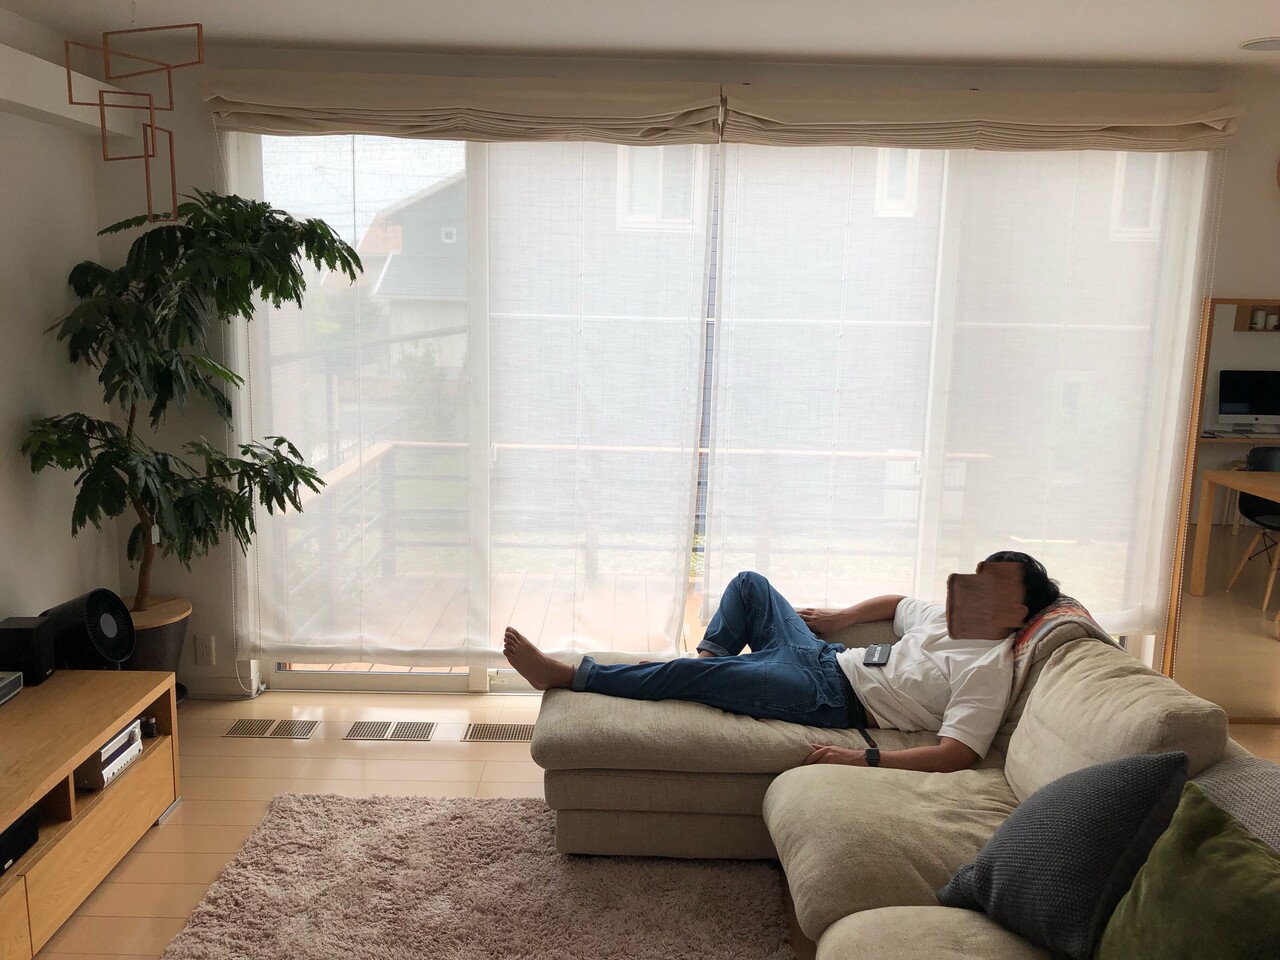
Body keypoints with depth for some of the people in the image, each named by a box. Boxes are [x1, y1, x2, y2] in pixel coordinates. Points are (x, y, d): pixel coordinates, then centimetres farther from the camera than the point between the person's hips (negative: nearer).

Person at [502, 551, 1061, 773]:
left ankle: (565, 675, -7)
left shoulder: (989, 668, -15)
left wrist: (866, 760, -36)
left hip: (836, 698, -9)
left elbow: (956, 753, -27)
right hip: (824, 656, 9)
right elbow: (897, 603, 34)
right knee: (749, 583, 16)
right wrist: (840, 618, 21)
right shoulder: (947, 618, 12)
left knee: (691, 674, -19)